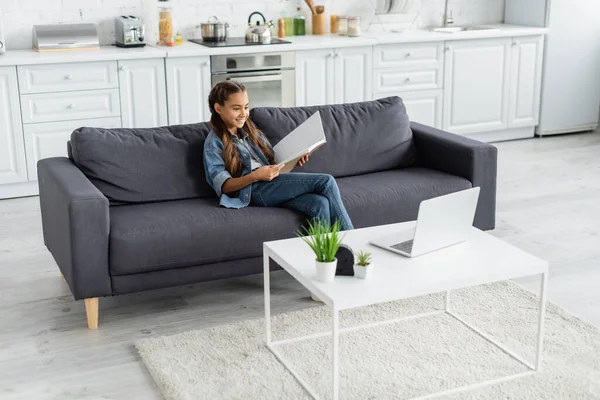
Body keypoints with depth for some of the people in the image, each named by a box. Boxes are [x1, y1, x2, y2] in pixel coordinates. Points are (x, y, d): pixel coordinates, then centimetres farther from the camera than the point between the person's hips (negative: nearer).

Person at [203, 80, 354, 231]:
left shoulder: (251, 132, 24)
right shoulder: (214, 143, 3)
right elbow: (223, 186, -7)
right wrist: (255, 176, -24)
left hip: (273, 187, 7)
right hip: (254, 191, -6)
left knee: (319, 203, -27)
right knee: (326, 181, -20)